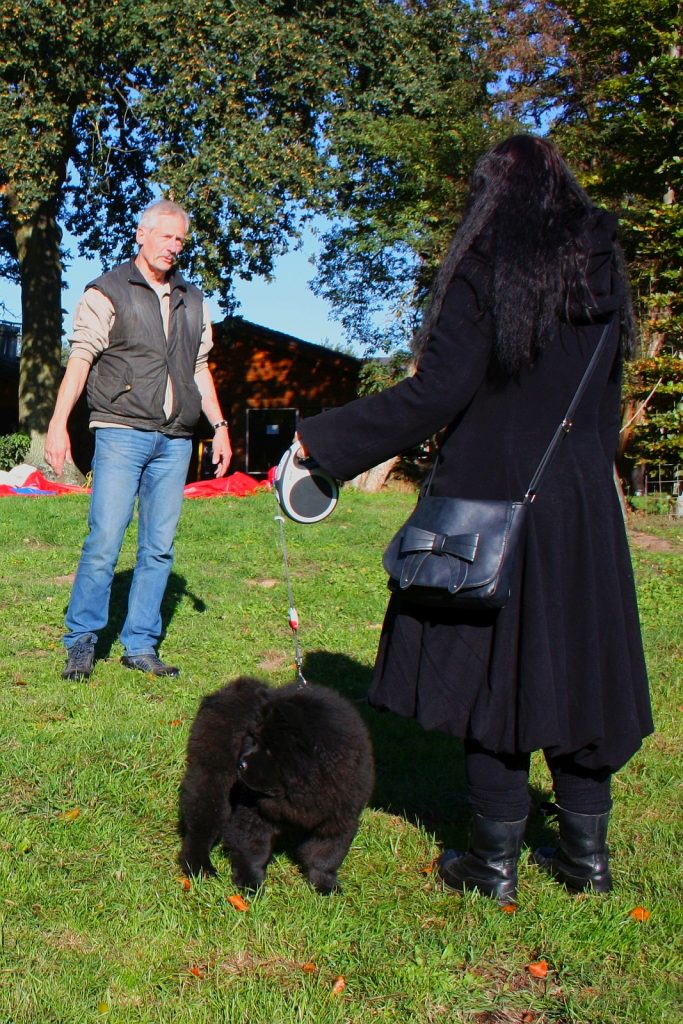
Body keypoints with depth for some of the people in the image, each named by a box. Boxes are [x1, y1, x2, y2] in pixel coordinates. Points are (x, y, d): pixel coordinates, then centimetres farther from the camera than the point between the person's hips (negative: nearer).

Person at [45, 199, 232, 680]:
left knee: (159, 547, 4)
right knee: (105, 541, -10)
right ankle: (81, 642, 4)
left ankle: (140, 645, 11)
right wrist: (59, 423, -13)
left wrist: (220, 426, 16)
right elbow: (81, 359, -4)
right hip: (122, 432, -5)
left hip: (175, 441, 5)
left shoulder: (193, 301, 17)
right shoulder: (108, 292, 2)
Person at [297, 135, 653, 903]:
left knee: (492, 669, 4)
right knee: (573, 667, 14)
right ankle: (587, 852, 23)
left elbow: (434, 395, -18)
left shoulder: (488, 273, -10)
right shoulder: (600, 271, 9)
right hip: (584, 509, 6)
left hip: (492, 505, -6)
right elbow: (605, 406, 14)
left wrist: (323, 440, -14)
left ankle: (496, 861, 13)